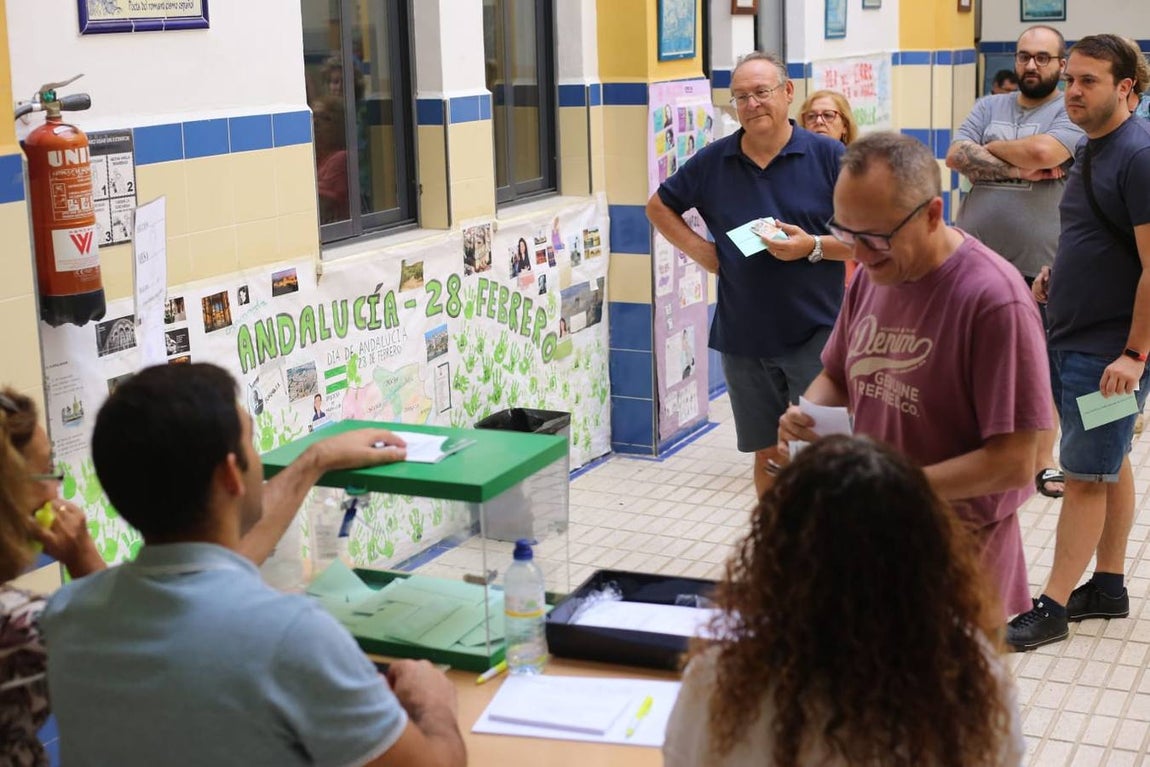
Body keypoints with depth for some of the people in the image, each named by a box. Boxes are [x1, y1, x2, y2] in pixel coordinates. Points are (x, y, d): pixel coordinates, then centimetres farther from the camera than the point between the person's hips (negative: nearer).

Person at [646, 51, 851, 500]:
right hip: (743, 338, 3)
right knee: (766, 453, 14)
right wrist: (699, 250, 4)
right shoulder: (713, 162, 4)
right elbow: (659, 207, 19)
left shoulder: (828, 157, -5)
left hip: (815, 334, -3)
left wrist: (813, 247, -19)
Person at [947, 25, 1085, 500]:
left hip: (1039, 264, -3)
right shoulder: (988, 107, 10)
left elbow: (1042, 150, -22)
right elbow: (956, 157, -5)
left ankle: (1042, 461, 19)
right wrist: (1019, 168, -13)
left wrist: (989, 148, -4)